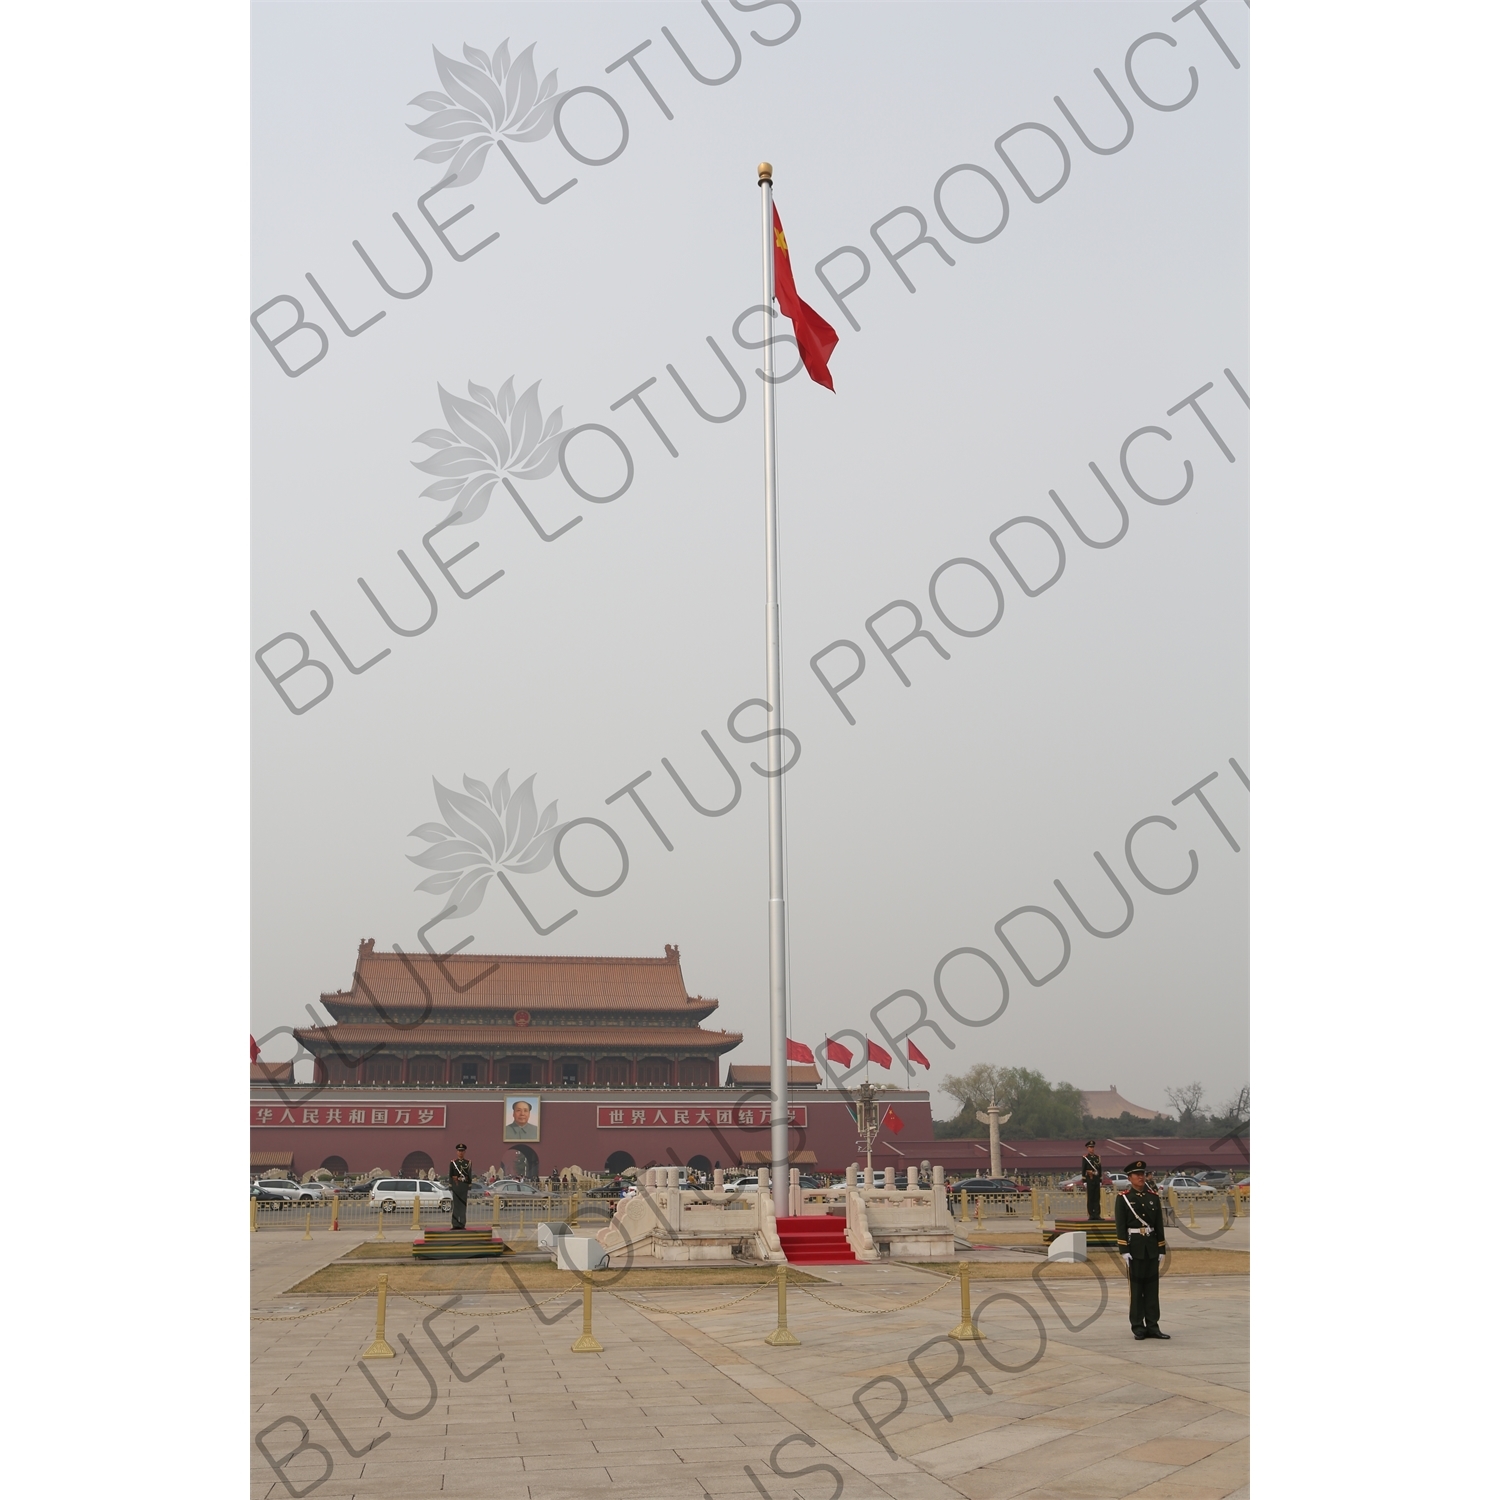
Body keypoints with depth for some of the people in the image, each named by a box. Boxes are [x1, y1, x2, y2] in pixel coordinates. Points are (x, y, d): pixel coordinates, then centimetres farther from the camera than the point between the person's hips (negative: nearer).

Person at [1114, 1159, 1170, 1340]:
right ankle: (1138, 1327, 8)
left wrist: (1161, 1250, 6)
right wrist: (1124, 1251, -12)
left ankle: (1152, 1326, 8)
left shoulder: (1154, 1197, 9)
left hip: (1152, 1247, 4)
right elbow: (1120, 1226, -6)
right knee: (1136, 1287, 2)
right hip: (1134, 1247, -4)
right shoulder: (1123, 1198, -2)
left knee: (1153, 1287, 4)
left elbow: (1159, 1226, 10)